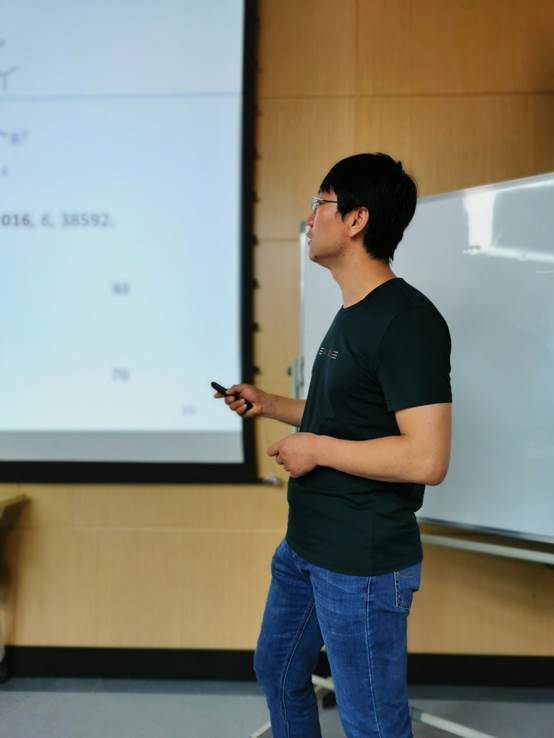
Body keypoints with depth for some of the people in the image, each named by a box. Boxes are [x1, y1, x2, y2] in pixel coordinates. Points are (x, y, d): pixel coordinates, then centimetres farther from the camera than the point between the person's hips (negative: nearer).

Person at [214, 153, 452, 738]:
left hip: (363, 563, -10)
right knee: (276, 669, 26)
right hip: (305, 546, 10)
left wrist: (315, 449, -20)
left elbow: (426, 458, -28)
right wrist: (268, 405, 16)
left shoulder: (407, 320, -21)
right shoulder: (352, 314, 10)